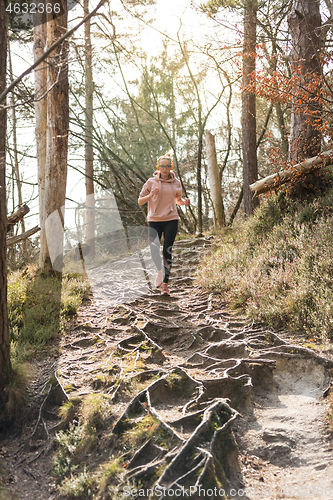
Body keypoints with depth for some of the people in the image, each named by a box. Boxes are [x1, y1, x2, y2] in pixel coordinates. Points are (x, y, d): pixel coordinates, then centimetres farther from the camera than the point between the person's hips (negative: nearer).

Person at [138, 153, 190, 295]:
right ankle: (159, 270, 23)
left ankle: (165, 282, 5)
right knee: (154, 250, -8)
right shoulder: (151, 182, 1)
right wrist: (150, 195, -18)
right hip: (154, 220, 0)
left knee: (167, 251, -5)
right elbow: (140, 201, 1)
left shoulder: (176, 183, 7)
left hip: (171, 220, 0)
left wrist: (184, 201, -1)